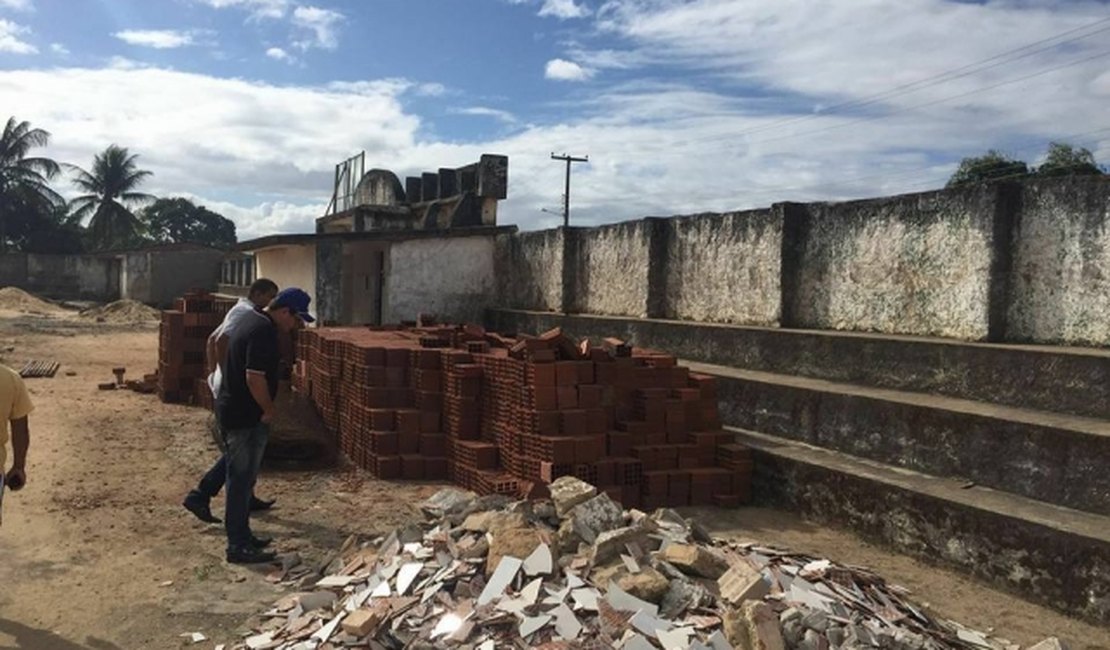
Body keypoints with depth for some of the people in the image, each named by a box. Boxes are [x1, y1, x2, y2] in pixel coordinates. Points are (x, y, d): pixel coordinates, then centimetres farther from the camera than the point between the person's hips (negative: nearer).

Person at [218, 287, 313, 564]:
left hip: (231, 411, 10)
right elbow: (254, 378, -27)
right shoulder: (264, 332, -20)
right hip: (245, 418, -10)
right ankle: (238, 546, 3)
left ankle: (241, 536, 27)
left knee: (241, 478, 17)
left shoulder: (252, 324, 14)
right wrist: (268, 410, -13)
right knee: (242, 479, -4)